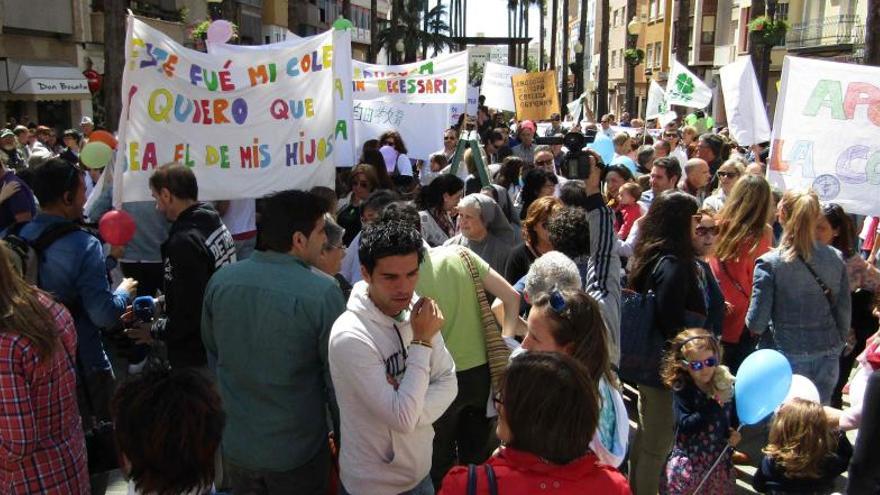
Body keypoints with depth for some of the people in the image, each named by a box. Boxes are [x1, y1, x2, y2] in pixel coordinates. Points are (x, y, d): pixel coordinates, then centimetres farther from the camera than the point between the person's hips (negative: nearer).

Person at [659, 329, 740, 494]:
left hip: (719, 460, 4)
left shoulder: (727, 385, -3)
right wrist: (713, 405, -28)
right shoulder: (681, 389, -15)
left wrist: (734, 433, -5)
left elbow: (734, 416, 14)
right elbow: (685, 425, -25)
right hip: (688, 462, -4)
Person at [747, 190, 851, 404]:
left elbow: (756, 323, -14)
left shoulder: (770, 263, -15)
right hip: (828, 358, 4)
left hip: (789, 358, -4)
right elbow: (844, 312, 4)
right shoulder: (836, 258, -2)